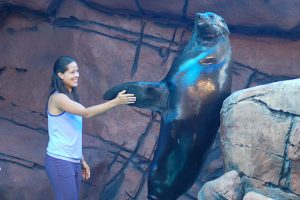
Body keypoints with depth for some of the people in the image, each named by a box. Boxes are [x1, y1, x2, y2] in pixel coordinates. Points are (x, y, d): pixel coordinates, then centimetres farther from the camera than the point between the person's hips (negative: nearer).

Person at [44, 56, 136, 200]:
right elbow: (87, 113, -25)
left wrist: (81, 160, 16)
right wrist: (116, 102, -27)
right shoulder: (57, 97, -13)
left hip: (73, 162, 8)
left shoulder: (70, 97, 14)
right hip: (60, 162, -8)